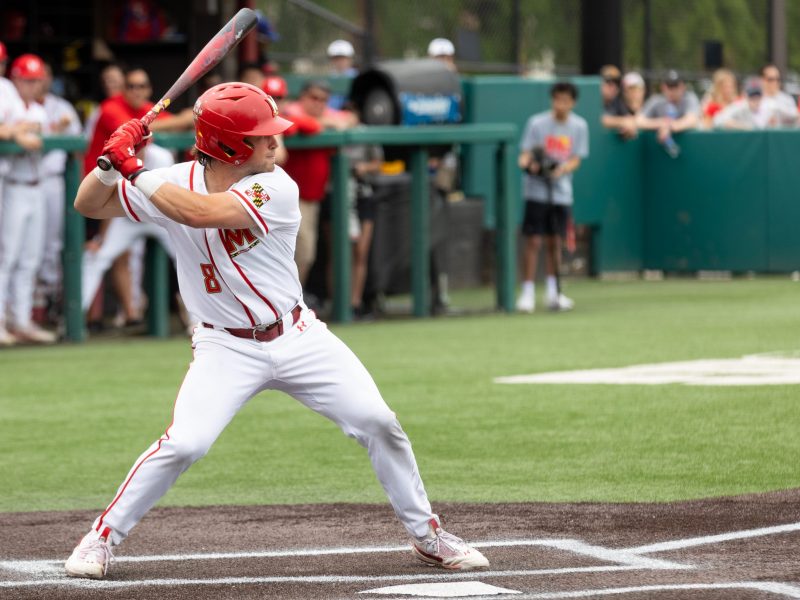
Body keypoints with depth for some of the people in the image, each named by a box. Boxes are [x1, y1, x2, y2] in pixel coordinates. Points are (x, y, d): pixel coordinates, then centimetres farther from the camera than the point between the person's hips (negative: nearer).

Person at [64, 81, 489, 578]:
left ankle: (427, 535, 14)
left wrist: (135, 173, -28)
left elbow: (200, 213, -32)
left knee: (380, 425, -5)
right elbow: (88, 205, -5)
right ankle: (103, 537, 0)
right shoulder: (177, 181, -8)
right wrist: (113, 162, -24)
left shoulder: (275, 189, -16)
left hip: (298, 338, 1)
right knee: (183, 445, -19)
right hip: (227, 348, -1)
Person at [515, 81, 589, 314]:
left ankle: (553, 294, 20)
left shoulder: (579, 126, 2)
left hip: (561, 192, 3)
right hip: (537, 192, -3)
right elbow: (525, 154, -5)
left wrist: (561, 169, -19)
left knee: (554, 242, 10)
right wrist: (527, 164, -28)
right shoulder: (537, 123, -5)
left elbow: (576, 159, 1)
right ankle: (528, 293, -3)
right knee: (533, 241, -7)